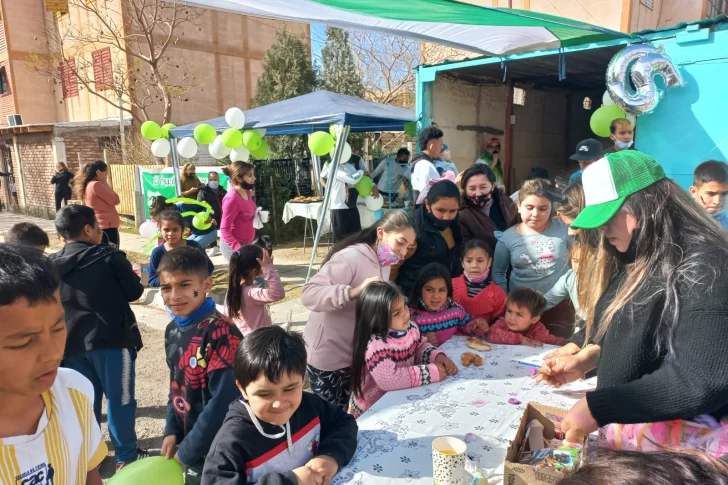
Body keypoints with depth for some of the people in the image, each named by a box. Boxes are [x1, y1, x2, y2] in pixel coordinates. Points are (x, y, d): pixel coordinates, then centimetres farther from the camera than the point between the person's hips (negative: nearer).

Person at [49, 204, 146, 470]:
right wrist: (133, 275, 15)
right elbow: (134, 292, -3)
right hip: (111, 339, -5)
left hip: (72, 343, 5)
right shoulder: (110, 257, -10)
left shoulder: (51, 265, 3)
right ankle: (126, 456, 14)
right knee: (119, 398, 5)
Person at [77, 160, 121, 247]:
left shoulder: (88, 185, 14)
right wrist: (105, 183, -6)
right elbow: (116, 200, -11)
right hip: (107, 228, -10)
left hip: (98, 228, 10)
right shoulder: (96, 185, -15)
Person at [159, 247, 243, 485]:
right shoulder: (173, 330, 0)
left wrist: (188, 451, -15)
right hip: (186, 443, 7)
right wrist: (172, 431, 2)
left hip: (216, 449, -7)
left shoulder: (222, 334, -24)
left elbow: (223, 402, -23)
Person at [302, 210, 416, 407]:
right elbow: (308, 294, -32)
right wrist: (354, 291, -43)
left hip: (355, 354, 8)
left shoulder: (384, 262, 4)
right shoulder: (350, 258, -23)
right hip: (327, 357, -8)